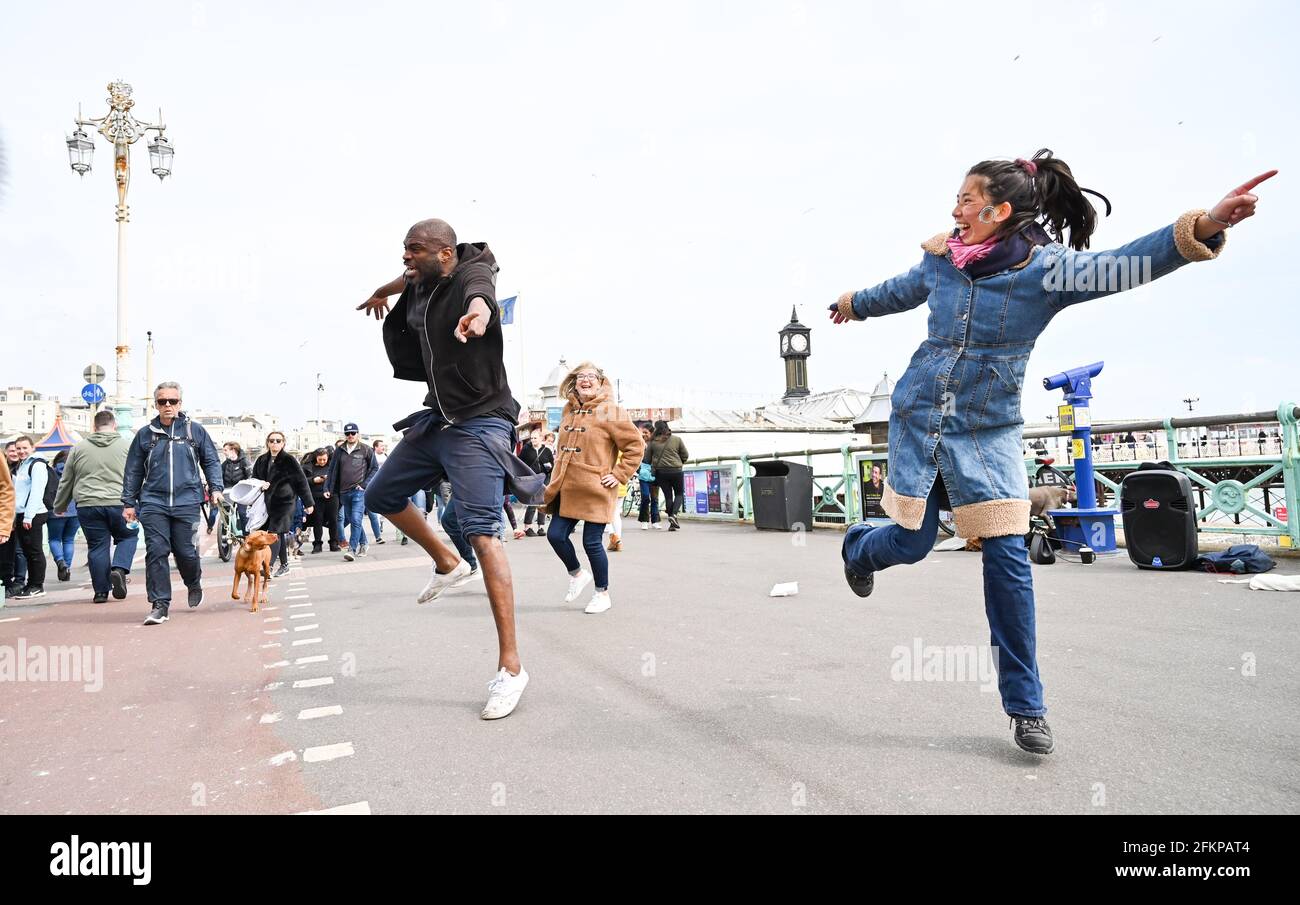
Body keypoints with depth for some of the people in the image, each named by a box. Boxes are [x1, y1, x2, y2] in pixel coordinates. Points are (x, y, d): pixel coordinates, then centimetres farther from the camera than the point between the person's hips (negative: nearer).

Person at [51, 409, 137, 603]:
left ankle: (101, 591, 9)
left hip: (88, 506, 2)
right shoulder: (127, 446, 3)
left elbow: (66, 482, 16)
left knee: (97, 546, 7)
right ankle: (119, 568, -10)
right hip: (119, 504, -2)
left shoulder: (79, 448, 10)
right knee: (128, 536, 15)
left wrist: (59, 507, 28)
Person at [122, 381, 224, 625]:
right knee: (156, 552, -5)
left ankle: (194, 584, 33)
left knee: (187, 552, 2)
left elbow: (211, 461, 11)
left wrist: (216, 487, -1)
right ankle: (160, 604, 2)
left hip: (186, 503, -1)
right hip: (153, 503, 1)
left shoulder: (195, 430, 7)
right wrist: (129, 502, 10)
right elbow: (133, 471, 13)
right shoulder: (145, 434, 9)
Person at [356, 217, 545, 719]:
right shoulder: (420, 287, 7)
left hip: (478, 424, -9)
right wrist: (388, 291, 19)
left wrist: (479, 309, -63)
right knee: (380, 495, 19)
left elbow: (480, 293, -44)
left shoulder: (471, 272, -15)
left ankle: (511, 668, -13)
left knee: (482, 533, -17)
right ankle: (446, 564, 36)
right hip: (436, 419, 9)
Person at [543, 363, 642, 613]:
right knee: (555, 535, 3)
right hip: (567, 488, 6)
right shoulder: (568, 410, 12)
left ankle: (602, 593, 18)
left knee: (591, 542, -2)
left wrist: (619, 475, -11)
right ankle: (577, 574, 30)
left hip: (595, 489, -6)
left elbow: (635, 446, -8)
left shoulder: (610, 411, -8)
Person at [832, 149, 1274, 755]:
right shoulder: (940, 260, 1)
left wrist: (1202, 227, -47)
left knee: (1008, 561, -4)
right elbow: (897, 292, 22)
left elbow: (1121, 266, -29)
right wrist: (852, 304, 41)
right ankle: (857, 547, 42)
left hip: (987, 432, -2)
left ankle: (1025, 706, 10)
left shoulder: (1045, 266, -11)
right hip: (917, 418, 2)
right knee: (911, 543, 3)